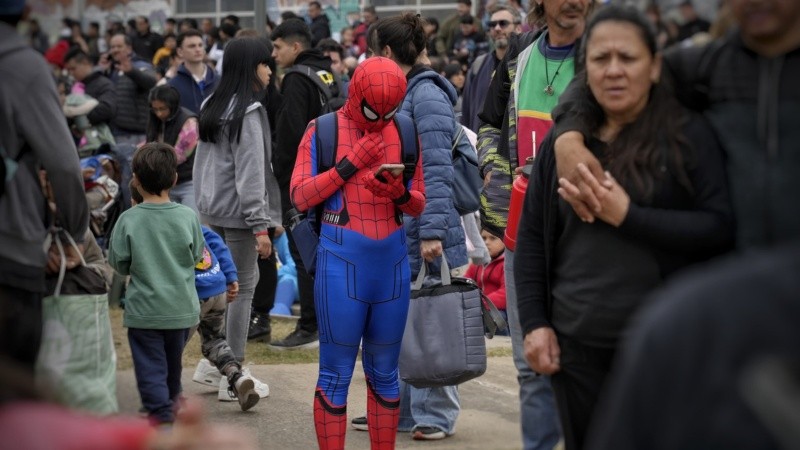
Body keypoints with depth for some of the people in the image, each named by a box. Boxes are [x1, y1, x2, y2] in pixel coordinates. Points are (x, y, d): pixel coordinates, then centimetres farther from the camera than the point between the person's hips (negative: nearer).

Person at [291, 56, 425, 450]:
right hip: (342, 261, -4)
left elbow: (418, 204, 12)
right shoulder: (324, 131, -1)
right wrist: (350, 164, -15)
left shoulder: (404, 134, 9)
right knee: (336, 373, 0)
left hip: (392, 262, 4)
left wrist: (400, 193, -10)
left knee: (384, 372, 11)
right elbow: (300, 196, -8)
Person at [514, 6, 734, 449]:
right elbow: (532, 239, 13)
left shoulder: (688, 136, -3)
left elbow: (721, 230, -12)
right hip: (576, 348, 4)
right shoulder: (563, 143, 9)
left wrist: (627, 215, -17)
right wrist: (534, 323, 5)